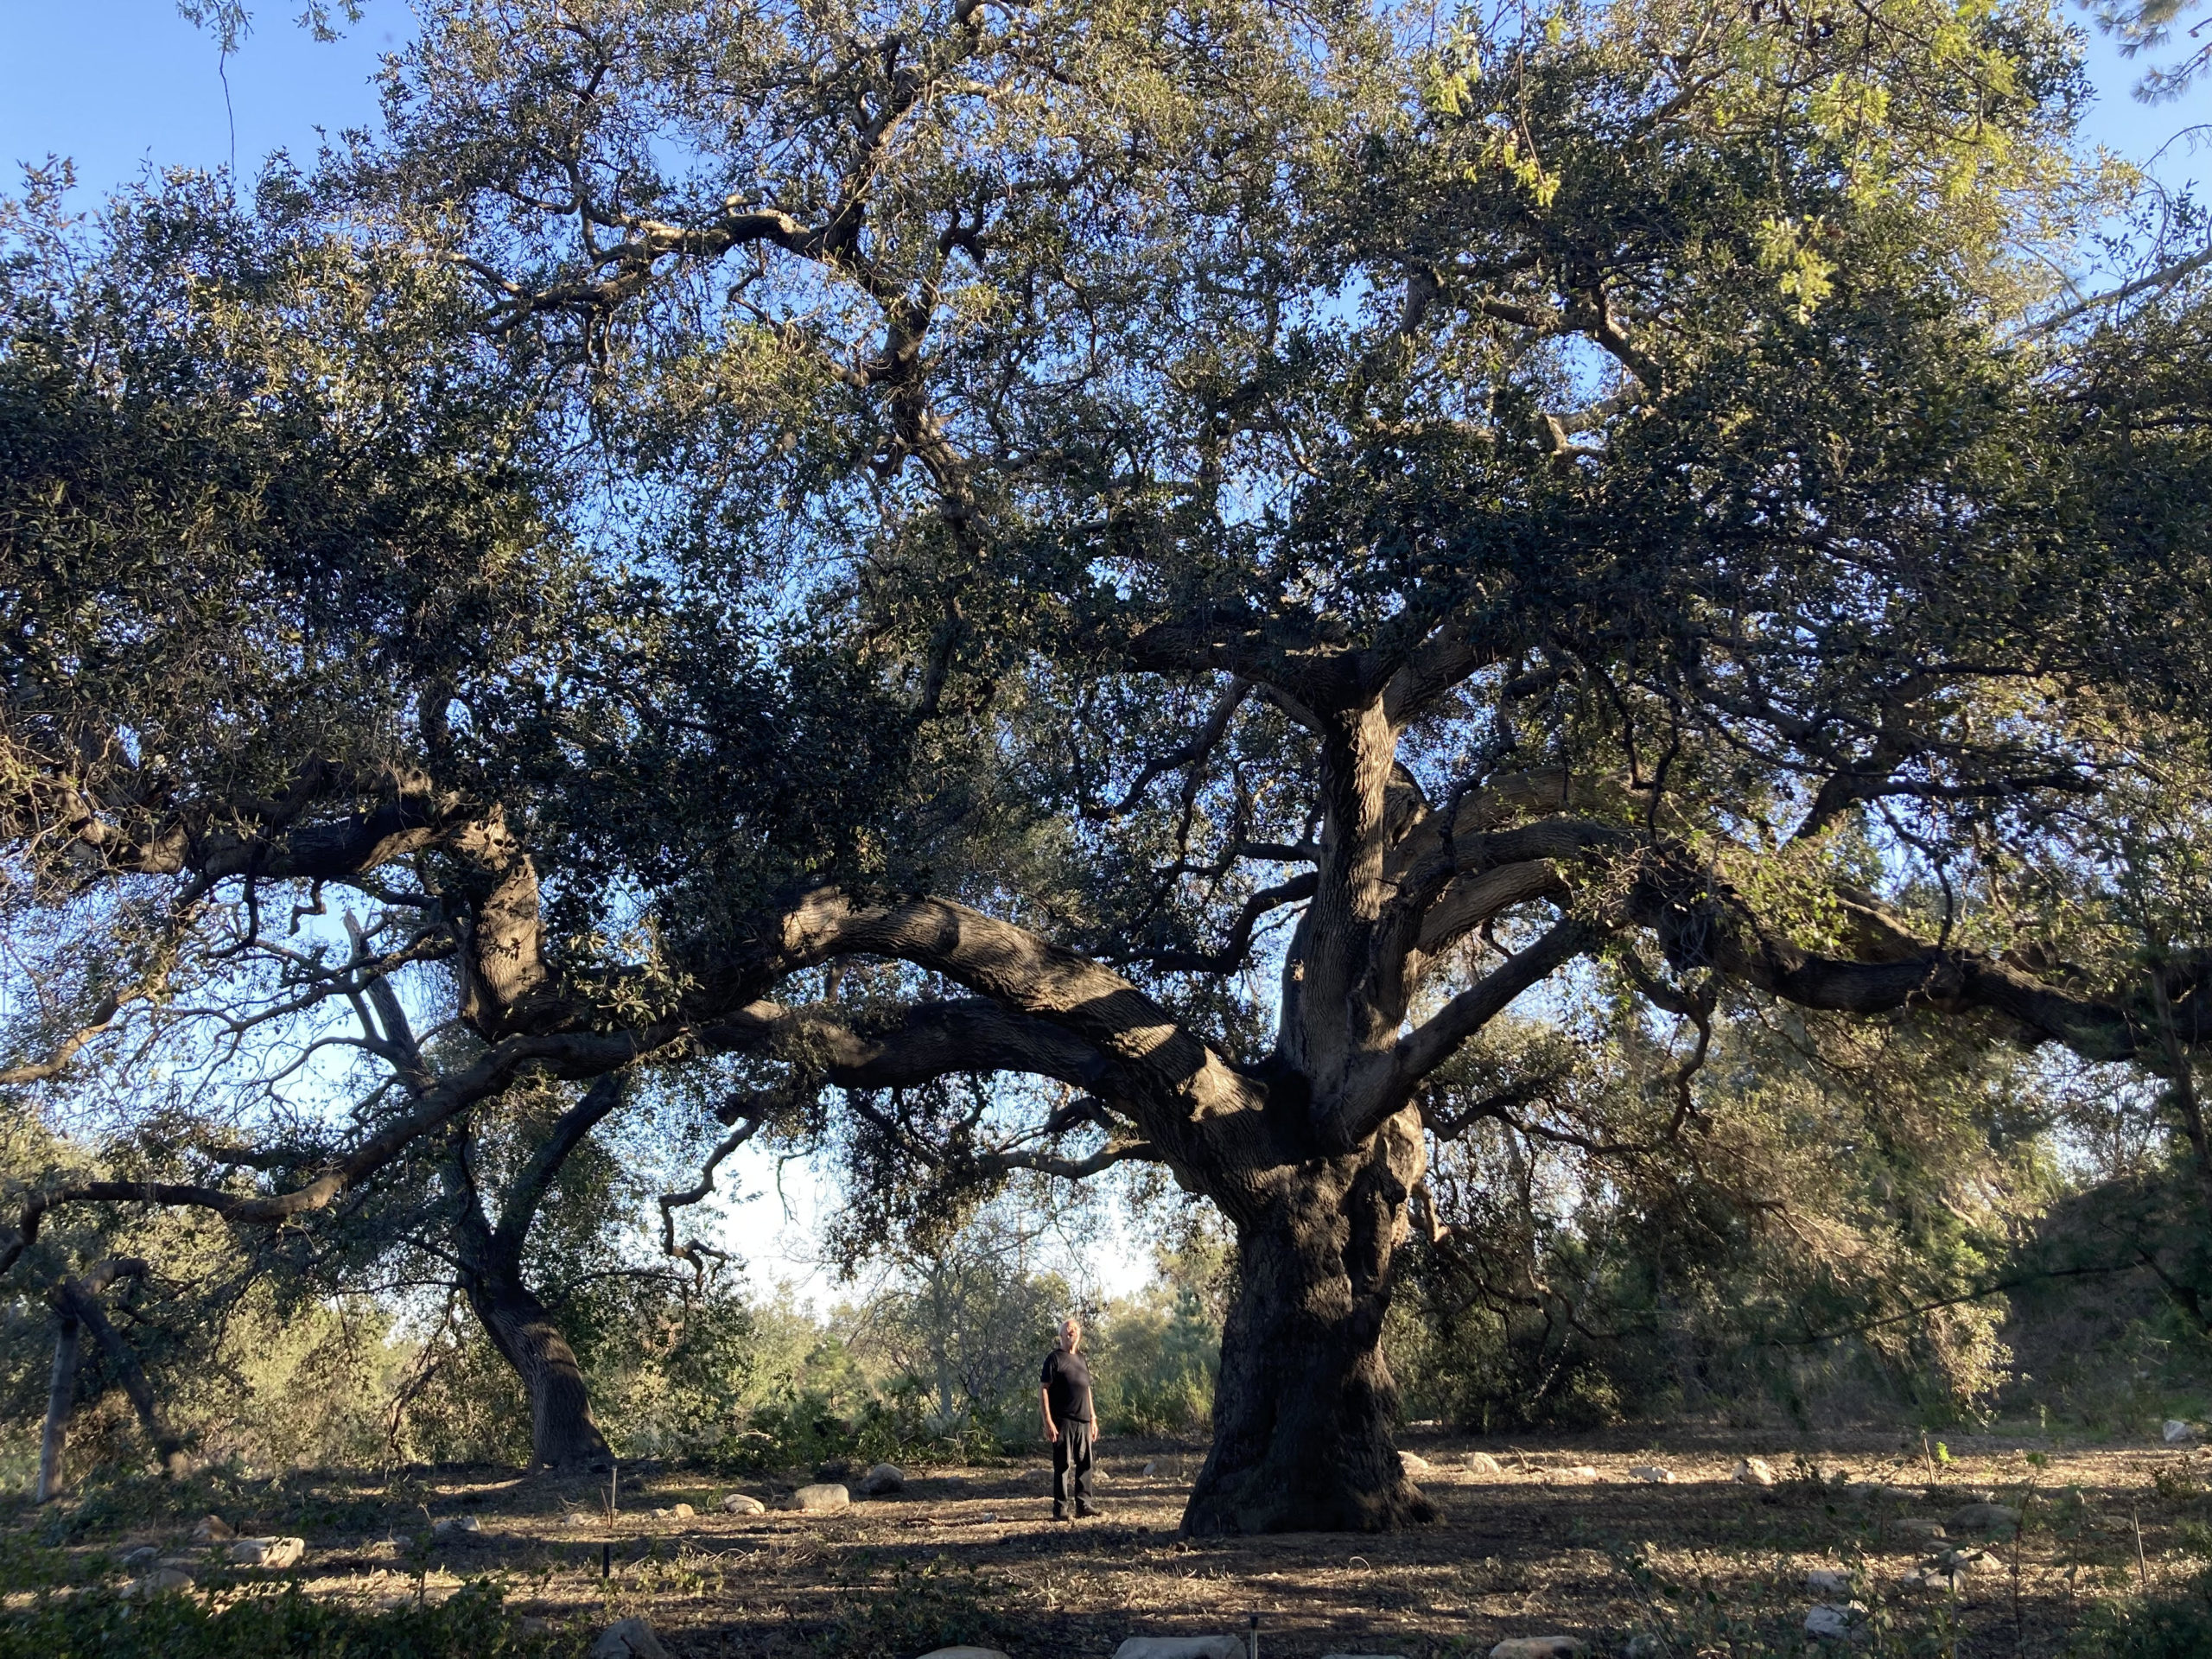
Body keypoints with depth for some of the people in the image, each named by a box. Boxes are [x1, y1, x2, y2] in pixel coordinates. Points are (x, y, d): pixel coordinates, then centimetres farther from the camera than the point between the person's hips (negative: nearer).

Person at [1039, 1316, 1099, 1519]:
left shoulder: (1081, 1359, 17)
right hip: (1063, 1421, -7)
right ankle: (1060, 1508, 2)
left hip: (1083, 1421, 7)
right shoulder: (1054, 1358, -4)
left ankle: (1084, 1504, 15)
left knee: (1084, 1463, 7)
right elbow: (1043, 1390, -9)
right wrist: (1048, 1422, -16)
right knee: (1063, 1464, -3)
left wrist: (1092, 1419, 18)